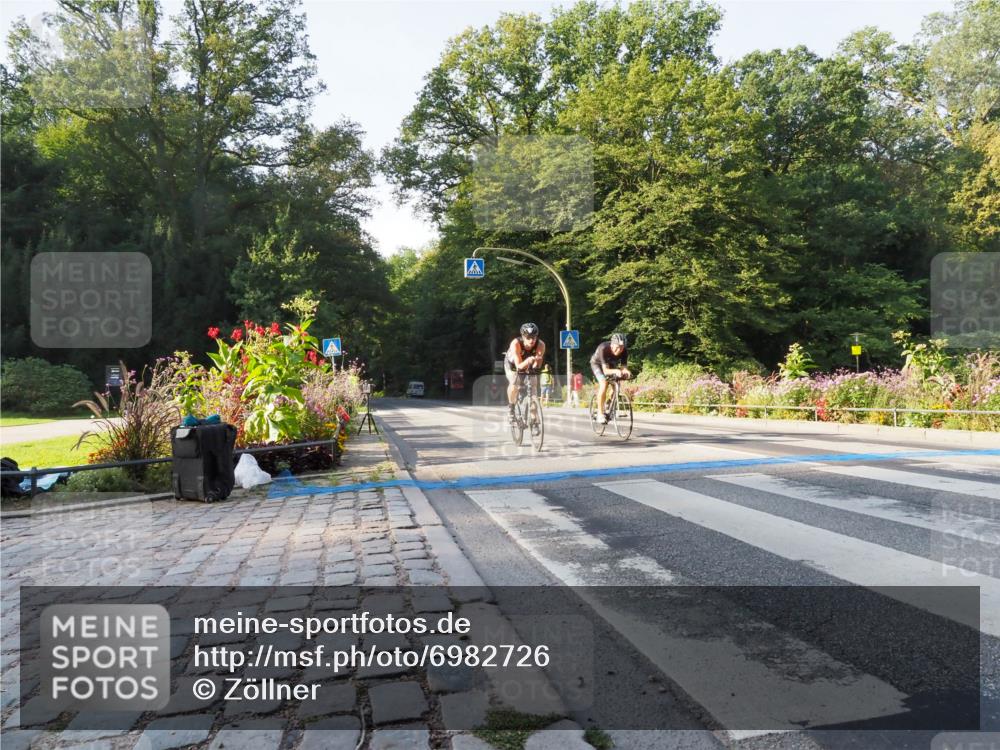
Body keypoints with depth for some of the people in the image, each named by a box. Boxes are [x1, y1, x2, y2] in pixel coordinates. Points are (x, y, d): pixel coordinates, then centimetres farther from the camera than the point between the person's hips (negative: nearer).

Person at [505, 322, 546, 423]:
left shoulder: (541, 345, -31)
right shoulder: (516, 343, -37)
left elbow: (537, 366, -30)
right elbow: (519, 366, -40)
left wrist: (536, 361, -52)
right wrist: (528, 360, -59)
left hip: (528, 366, 3)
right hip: (512, 363, -2)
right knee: (514, 384, -28)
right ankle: (511, 407, -3)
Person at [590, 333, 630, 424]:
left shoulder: (624, 352, -27)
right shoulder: (603, 349, -39)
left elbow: (623, 367, -26)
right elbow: (605, 370, -42)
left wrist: (626, 372, -49)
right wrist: (616, 371, -61)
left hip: (611, 365, 5)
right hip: (597, 363, -5)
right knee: (604, 384, -27)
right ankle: (600, 414, -21)